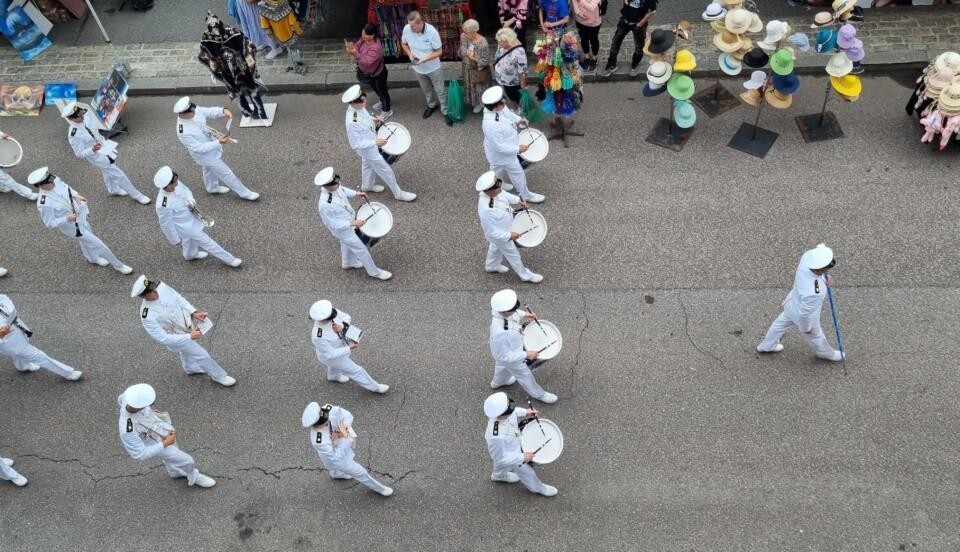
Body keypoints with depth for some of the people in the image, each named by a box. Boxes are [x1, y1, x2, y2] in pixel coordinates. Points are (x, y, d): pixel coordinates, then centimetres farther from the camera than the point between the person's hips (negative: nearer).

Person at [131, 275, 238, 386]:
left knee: (187, 350, 33)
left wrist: (193, 312, -18)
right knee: (202, 355, 9)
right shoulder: (147, 317, -38)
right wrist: (189, 336, -30)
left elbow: (178, 298, -7)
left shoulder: (160, 286, -25)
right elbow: (163, 338, -30)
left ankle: (191, 368, 64)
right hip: (178, 337, -5)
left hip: (187, 323, 5)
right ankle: (219, 376, 36)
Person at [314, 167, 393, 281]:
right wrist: (353, 223, -31)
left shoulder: (334, 187, -21)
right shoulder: (325, 205, -42)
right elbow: (333, 224, -31)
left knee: (346, 242, 33)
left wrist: (355, 193, -3)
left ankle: (347, 263, 62)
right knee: (360, 249, 11)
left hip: (349, 217, 8)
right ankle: (374, 271, 35)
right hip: (343, 229, -8)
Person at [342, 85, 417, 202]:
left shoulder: (358, 107, -16)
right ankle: (399, 194, 30)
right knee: (386, 171, 9)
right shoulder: (352, 122, -41)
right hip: (369, 150, -8)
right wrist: (375, 142, -29)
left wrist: (373, 119, -8)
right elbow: (355, 144, -32)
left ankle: (367, 185, 59)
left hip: (370, 145, 8)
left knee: (367, 164, 33)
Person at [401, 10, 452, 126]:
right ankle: (432, 105, 53)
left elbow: (439, 52, -21)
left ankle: (445, 111, 34)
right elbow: (403, 43, 1)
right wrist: (410, 54, -18)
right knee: (426, 89, 27)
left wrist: (424, 59, -33)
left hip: (433, 68, -4)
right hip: (417, 68, 4)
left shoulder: (432, 31, -30)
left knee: (440, 91, 13)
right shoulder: (407, 29, -19)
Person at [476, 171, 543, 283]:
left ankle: (492, 266, 63)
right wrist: (509, 235, -23)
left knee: (496, 246, 34)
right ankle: (525, 275, 44)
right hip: (500, 235, -7)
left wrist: (517, 200, -4)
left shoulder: (492, 191, -25)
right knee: (513, 255, 18)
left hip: (501, 227, 7)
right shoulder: (486, 210, -46)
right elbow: (491, 232, -32)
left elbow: (503, 194, 1)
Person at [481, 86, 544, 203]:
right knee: (518, 173, 14)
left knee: (498, 168, 33)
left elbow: (508, 113, 7)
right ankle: (525, 195, 38)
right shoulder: (491, 125, -44)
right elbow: (500, 147, -35)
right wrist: (518, 149, -27)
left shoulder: (499, 107, -19)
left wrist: (518, 119, -6)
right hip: (502, 153, -8)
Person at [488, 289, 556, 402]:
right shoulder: (500, 333, -49)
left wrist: (524, 315, -18)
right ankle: (538, 394, 52)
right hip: (510, 357, -7)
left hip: (508, 347, 7)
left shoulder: (502, 309, -29)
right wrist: (526, 354, -27)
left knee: (503, 365, 38)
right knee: (524, 375, 22)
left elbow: (516, 313, -2)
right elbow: (504, 356, -33)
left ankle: (497, 382, 70)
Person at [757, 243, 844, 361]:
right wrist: (806, 328, -11)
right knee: (815, 336, 27)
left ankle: (766, 346, 57)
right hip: (805, 316, -6)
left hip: (793, 302, 6)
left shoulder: (807, 257, -32)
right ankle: (826, 353, 60)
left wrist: (825, 279, -14)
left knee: (781, 323, 32)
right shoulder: (812, 292, -47)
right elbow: (805, 313, -30)